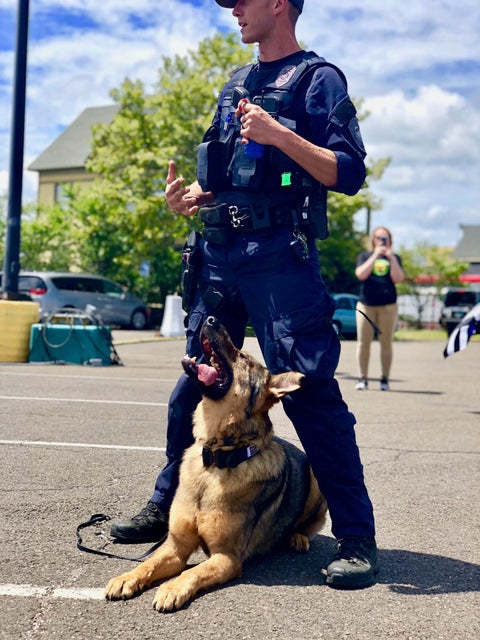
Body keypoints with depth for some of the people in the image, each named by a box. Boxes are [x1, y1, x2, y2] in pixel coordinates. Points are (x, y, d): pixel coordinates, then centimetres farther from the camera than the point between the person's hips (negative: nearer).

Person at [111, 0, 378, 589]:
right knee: (194, 385, 11)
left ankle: (356, 538, -2)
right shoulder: (236, 86, 22)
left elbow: (349, 173, -10)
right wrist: (190, 196, 8)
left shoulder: (317, 79, 0)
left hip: (279, 253, -7)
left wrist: (278, 134, -19)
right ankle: (168, 506, 26)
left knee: (308, 390, -11)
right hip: (221, 251, 8)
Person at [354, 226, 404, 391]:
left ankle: (385, 379, 6)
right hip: (366, 305, 0)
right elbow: (360, 274, -6)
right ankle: (363, 378, 3)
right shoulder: (365, 256, 13)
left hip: (388, 306, 0)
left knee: (386, 343, -1)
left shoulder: (394, 258, 14)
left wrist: (391, 257, -7)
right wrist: (375, 256, -7)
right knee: (363, 342, -4)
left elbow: (397, 278, -2)